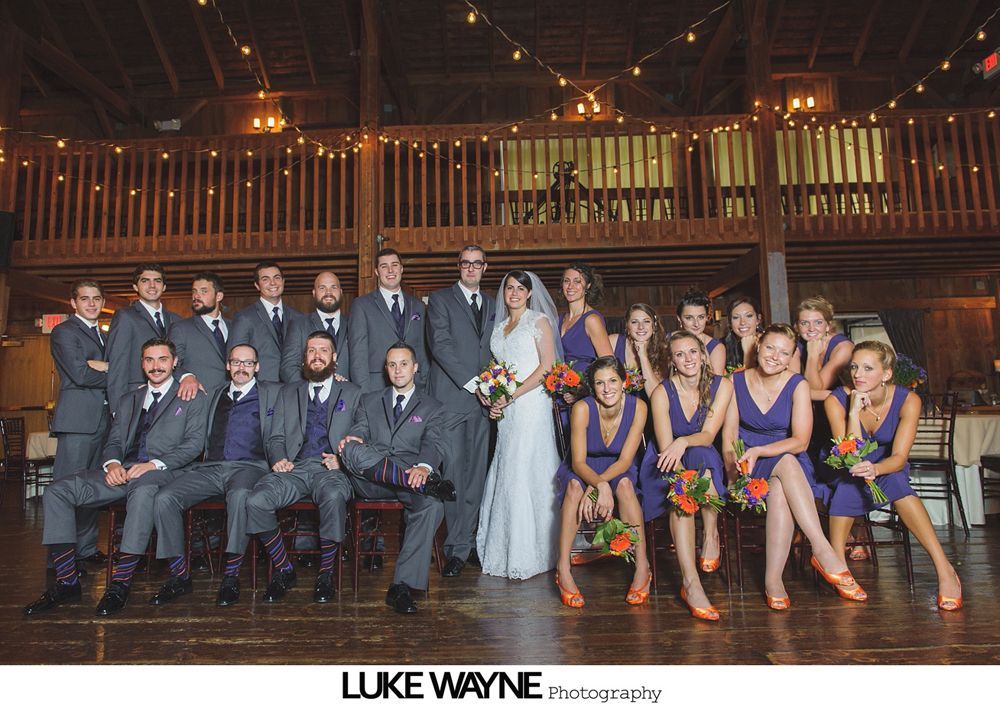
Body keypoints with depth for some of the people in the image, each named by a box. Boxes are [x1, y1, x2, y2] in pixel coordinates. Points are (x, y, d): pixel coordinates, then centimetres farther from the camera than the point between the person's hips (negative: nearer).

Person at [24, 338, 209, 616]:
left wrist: (155, 464, -16)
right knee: (56, 492, -13)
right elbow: (113, 442, 19)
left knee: (142, 490, -40)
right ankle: (67, 582, -11)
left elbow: (194, 443, -2)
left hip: (162, 472, -6)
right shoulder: (128, 400, 27)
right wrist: (112, 463, -6)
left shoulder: (193, 399, 10)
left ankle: (120, 585, -34)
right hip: (122, 471, 6)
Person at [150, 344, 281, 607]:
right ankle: (179, 576, -10)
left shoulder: (274, 393, 15)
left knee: (240, 495, -37)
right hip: (210, 467, 4)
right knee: (164, 498, -20)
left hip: (249, 466, -4)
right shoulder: (216, 396, 26)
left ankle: (231, 577, -27)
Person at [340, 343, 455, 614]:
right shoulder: (369, 401, 27)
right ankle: (429, 483, -37)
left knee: (432, 506, -34)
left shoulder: (433, 408, 17)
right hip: (370, 480, 1)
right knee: (353, 450, -32)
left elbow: (434, 445, 0)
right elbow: (359, 433, 12)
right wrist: (352, 440, -16)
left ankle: (402, 586, -27)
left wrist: (424, 466, -25)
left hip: (412, 477, -1)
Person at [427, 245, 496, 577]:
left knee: (476, 473, 4)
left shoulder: (492, 304, 19)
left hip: (483, 399, 4)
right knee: (454, 471, -6)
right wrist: (471, 383, -13)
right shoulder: (440, 299, 5)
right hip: (452, 397, -4)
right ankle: (459, 547, 2)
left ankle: (464, 543, 12)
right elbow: (440, 344, -7)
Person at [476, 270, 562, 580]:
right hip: (504, 410, 6)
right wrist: (491, 396, 0)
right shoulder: (498, 328, 20)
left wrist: (512, 396, -14)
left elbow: (547, 366, -8)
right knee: (505, 473, 3)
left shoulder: (539, 321, 1)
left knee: (524, 472, -8)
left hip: (529, 404, -6)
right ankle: (505, 549, 12)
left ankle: (528, 552, 2)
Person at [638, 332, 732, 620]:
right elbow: (665, 448, -16)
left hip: (705, 465, 1)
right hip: (667, 466, -1)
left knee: (701, 455, -35)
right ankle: (691, 583, -40)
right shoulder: (662, 393, -10)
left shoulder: (721, 386, -4)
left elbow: (708, 435, -14)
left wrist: (684, 442, -37)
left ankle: (710, 534, -19)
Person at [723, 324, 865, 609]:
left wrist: (758, 451, -24)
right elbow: (728, 436, -3)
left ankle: (773, 579, -33)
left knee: (779, 491, -35)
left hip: (789, 464, 0)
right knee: (786, 463, -34)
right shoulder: (737, 381, 1)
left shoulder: (797, 385, -3)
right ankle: (824, 552, -36)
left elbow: (800, 441, -11)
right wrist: (734, 468, -21)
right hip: (748, 468, 0)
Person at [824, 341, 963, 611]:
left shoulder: (907, 400, -15)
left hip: (888, 468, 1)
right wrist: (854, 412, -35)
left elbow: (899, 457, -22)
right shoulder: (836, 401, -19)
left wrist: (875, 469, -45)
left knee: (893, 480, -35)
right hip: (847, 475, -1)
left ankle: (945, 569, -32)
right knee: (848, 480, -36)